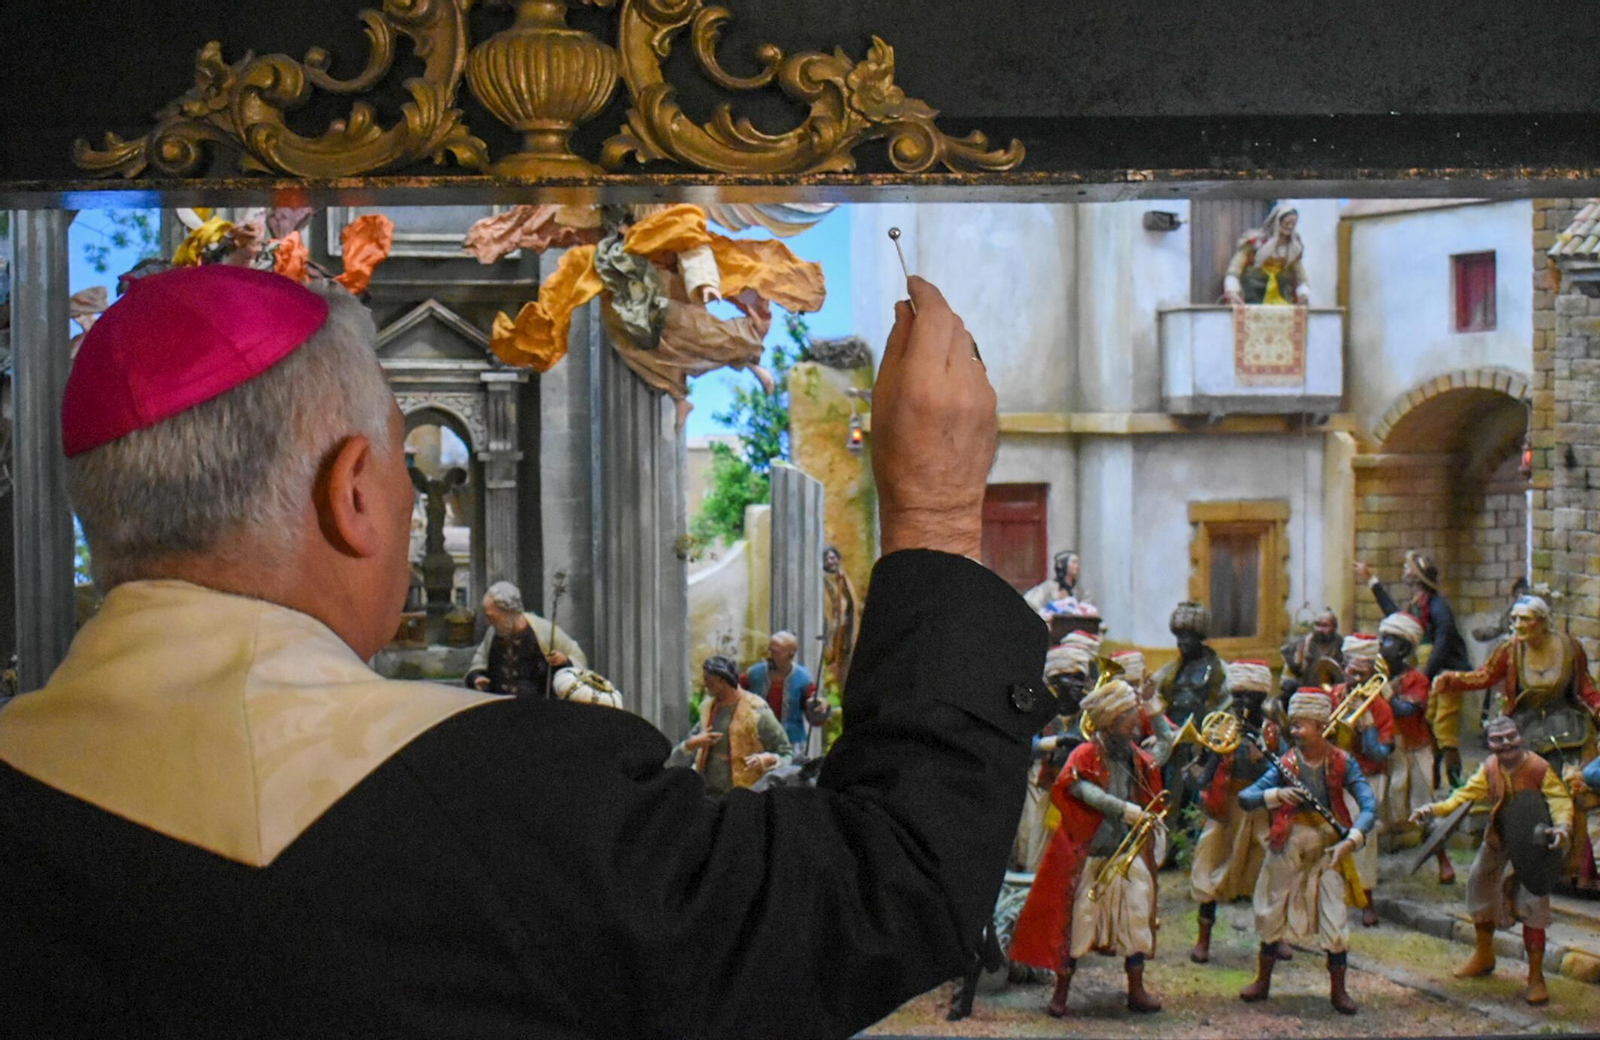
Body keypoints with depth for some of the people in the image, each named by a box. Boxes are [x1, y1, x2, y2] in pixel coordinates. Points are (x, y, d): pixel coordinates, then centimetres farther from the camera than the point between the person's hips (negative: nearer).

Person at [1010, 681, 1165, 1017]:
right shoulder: (1086, 755, -13)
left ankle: (1136, 990, 16)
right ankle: (1061, 992, 11)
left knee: (1136, 914, 5)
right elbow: (1081, 788, -30)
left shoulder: (1134, 756, 7)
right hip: (1088, 850, -5)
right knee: (1076, 917, 1)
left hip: (1128, 849, 6)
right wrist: (1126, 810, -36)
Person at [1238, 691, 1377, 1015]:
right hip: (1288, 846, 1)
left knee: (1334, 922, -5)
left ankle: (1338, 991, 12)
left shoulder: (1341, 763, -7)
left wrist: (1349, 842, -25)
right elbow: (1244, 798, -9)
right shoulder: (1285, 764, -5)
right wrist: (1276, 795, -27)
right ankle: (1263, 982, 28)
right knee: (1273, 915, 10)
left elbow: (1369, 806, -12)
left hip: (1328, 847, -1)